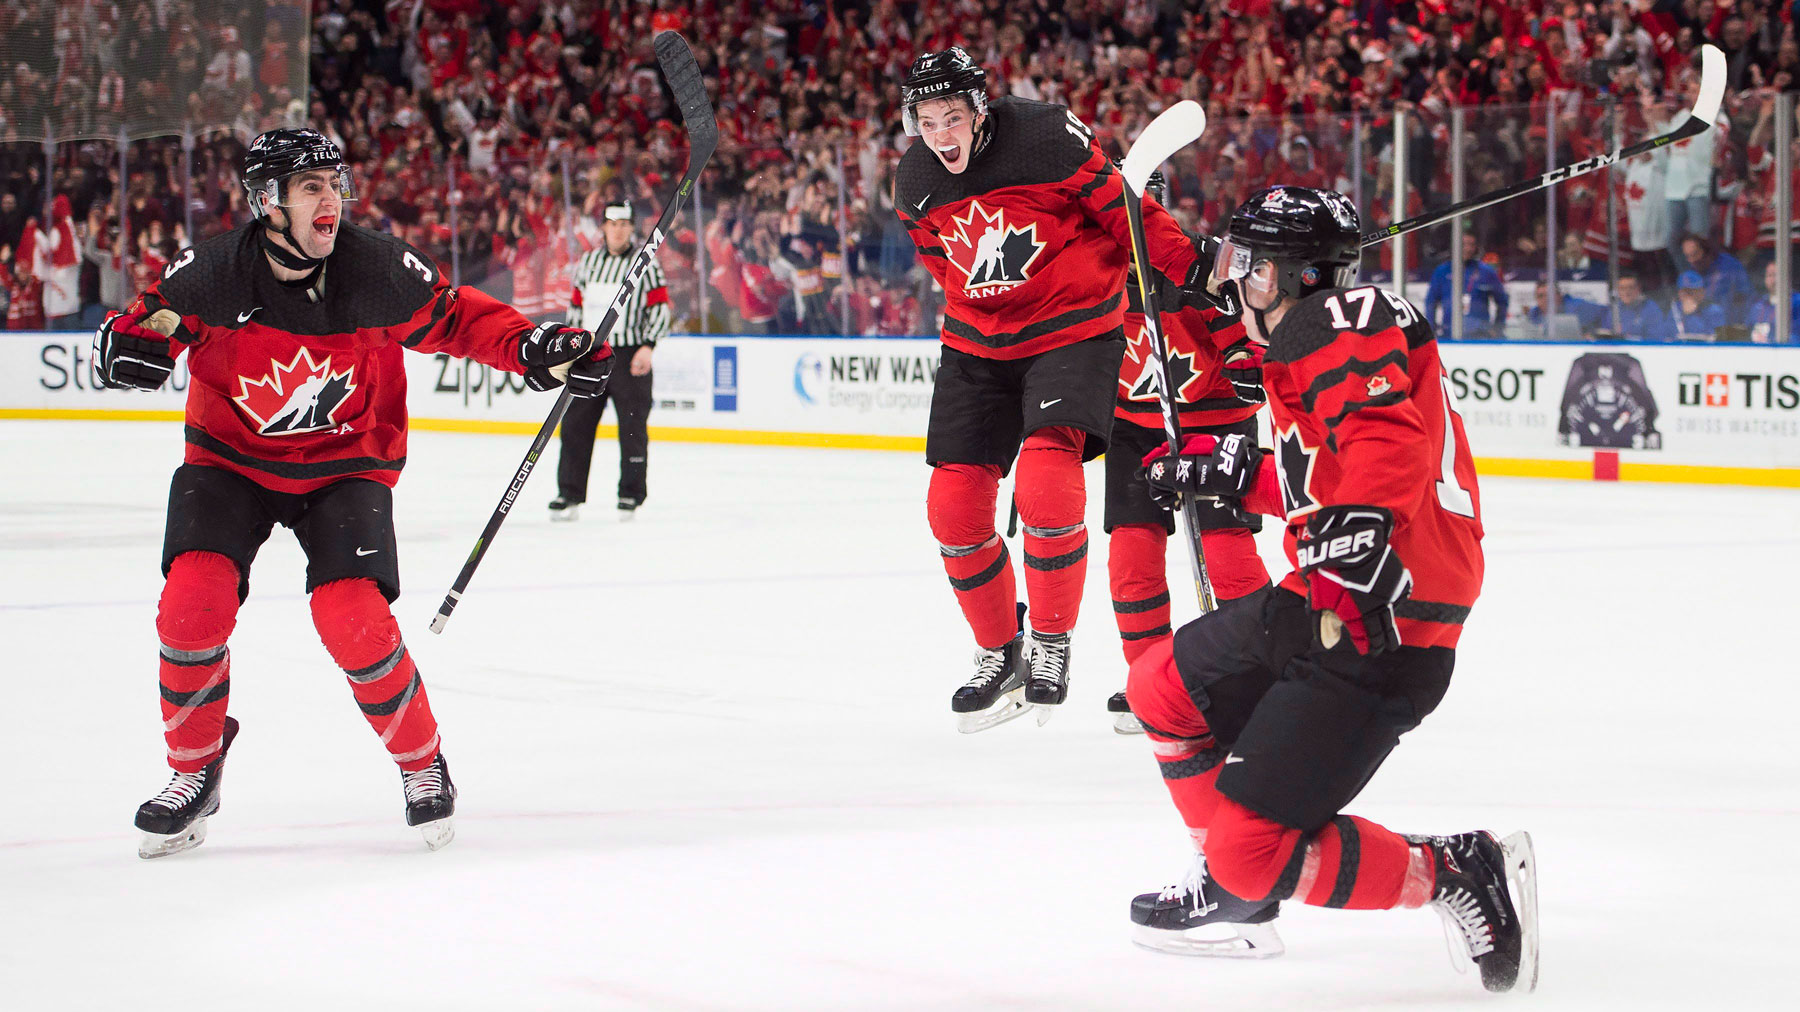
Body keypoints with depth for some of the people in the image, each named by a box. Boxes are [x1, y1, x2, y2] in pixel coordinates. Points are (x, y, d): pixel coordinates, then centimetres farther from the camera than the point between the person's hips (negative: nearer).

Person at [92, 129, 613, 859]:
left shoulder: (380, 271, -18)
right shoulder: (211, 274, -19)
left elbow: (452, 318, -2)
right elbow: (144, 321, -4)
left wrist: (535, 349, -14)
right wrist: (131, 340, -28)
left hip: (347, 464, -1)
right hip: (231, 461, 1)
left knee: (353, 618, -19)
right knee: (194, 600, -18)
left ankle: (422, 763, 8)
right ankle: (194, 771, 6)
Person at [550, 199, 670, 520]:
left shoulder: (645, 263, -1)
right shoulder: (588, 262, 12)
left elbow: (660, 307, -3)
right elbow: (576, 306, 19)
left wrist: (648, 346, -14)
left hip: (630, 357, -4)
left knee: (632, 427, -2)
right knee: (575, 424, 1)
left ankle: (631, 494, 9)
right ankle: (570, 494, 7)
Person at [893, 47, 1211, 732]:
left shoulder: (1047, 138, -18)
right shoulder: (916, 185, -1)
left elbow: (1120, 206, -10)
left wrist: (1190, 270, -11)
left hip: (1074, 326, -6)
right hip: (978, 341, 6)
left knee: (1046, 482, -25)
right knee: (953, 506, -1)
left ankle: (1050, 640, -6)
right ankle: (1000, 651, 18)